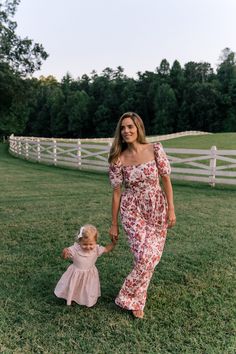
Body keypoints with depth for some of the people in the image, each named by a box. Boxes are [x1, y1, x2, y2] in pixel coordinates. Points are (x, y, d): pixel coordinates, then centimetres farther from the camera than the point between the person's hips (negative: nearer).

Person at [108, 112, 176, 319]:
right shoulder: (118, 159, -7)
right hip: (132, 210, -1)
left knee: (152, 256, 5)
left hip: (157, 209, 2)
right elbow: (116, 192, -2)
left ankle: (131, 297, 27)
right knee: (145, 256, -10)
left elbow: (166, 180, -1)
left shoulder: (155, 150, -7)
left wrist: (171, 209, -5)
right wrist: (114, 224, 1)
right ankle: (135, 299, 15)